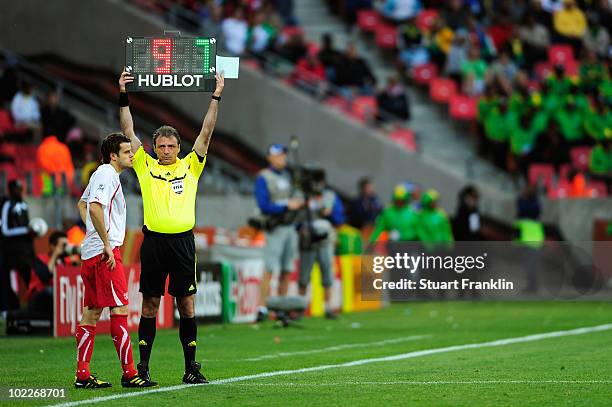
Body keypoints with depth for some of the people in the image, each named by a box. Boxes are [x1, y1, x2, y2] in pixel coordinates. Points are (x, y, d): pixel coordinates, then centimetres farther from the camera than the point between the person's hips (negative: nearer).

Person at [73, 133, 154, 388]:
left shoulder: (101, 174, 19)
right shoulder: (107, 176, -12)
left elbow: (82, 204, 33)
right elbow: (95, 207, -25)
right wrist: (107, 244, -21)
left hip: (90, 251, 10)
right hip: (104, 252, -10)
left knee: (91, 313, 8)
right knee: (120, 310, -8)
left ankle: (82, 374, 8)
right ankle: (128, 374, -8)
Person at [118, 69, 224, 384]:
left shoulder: (190, 167, 10)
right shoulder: (146, 166, 9)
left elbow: (206, 133, 8)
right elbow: (128, 132, 7)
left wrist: (216, 97, 3)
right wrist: (123, 96, 2)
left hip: (183, 241, 0)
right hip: (153, 241, 0)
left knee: (186, 304, 2)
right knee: (150, 304, 3)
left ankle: (191, 367, 6)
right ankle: (143, 367, 6)